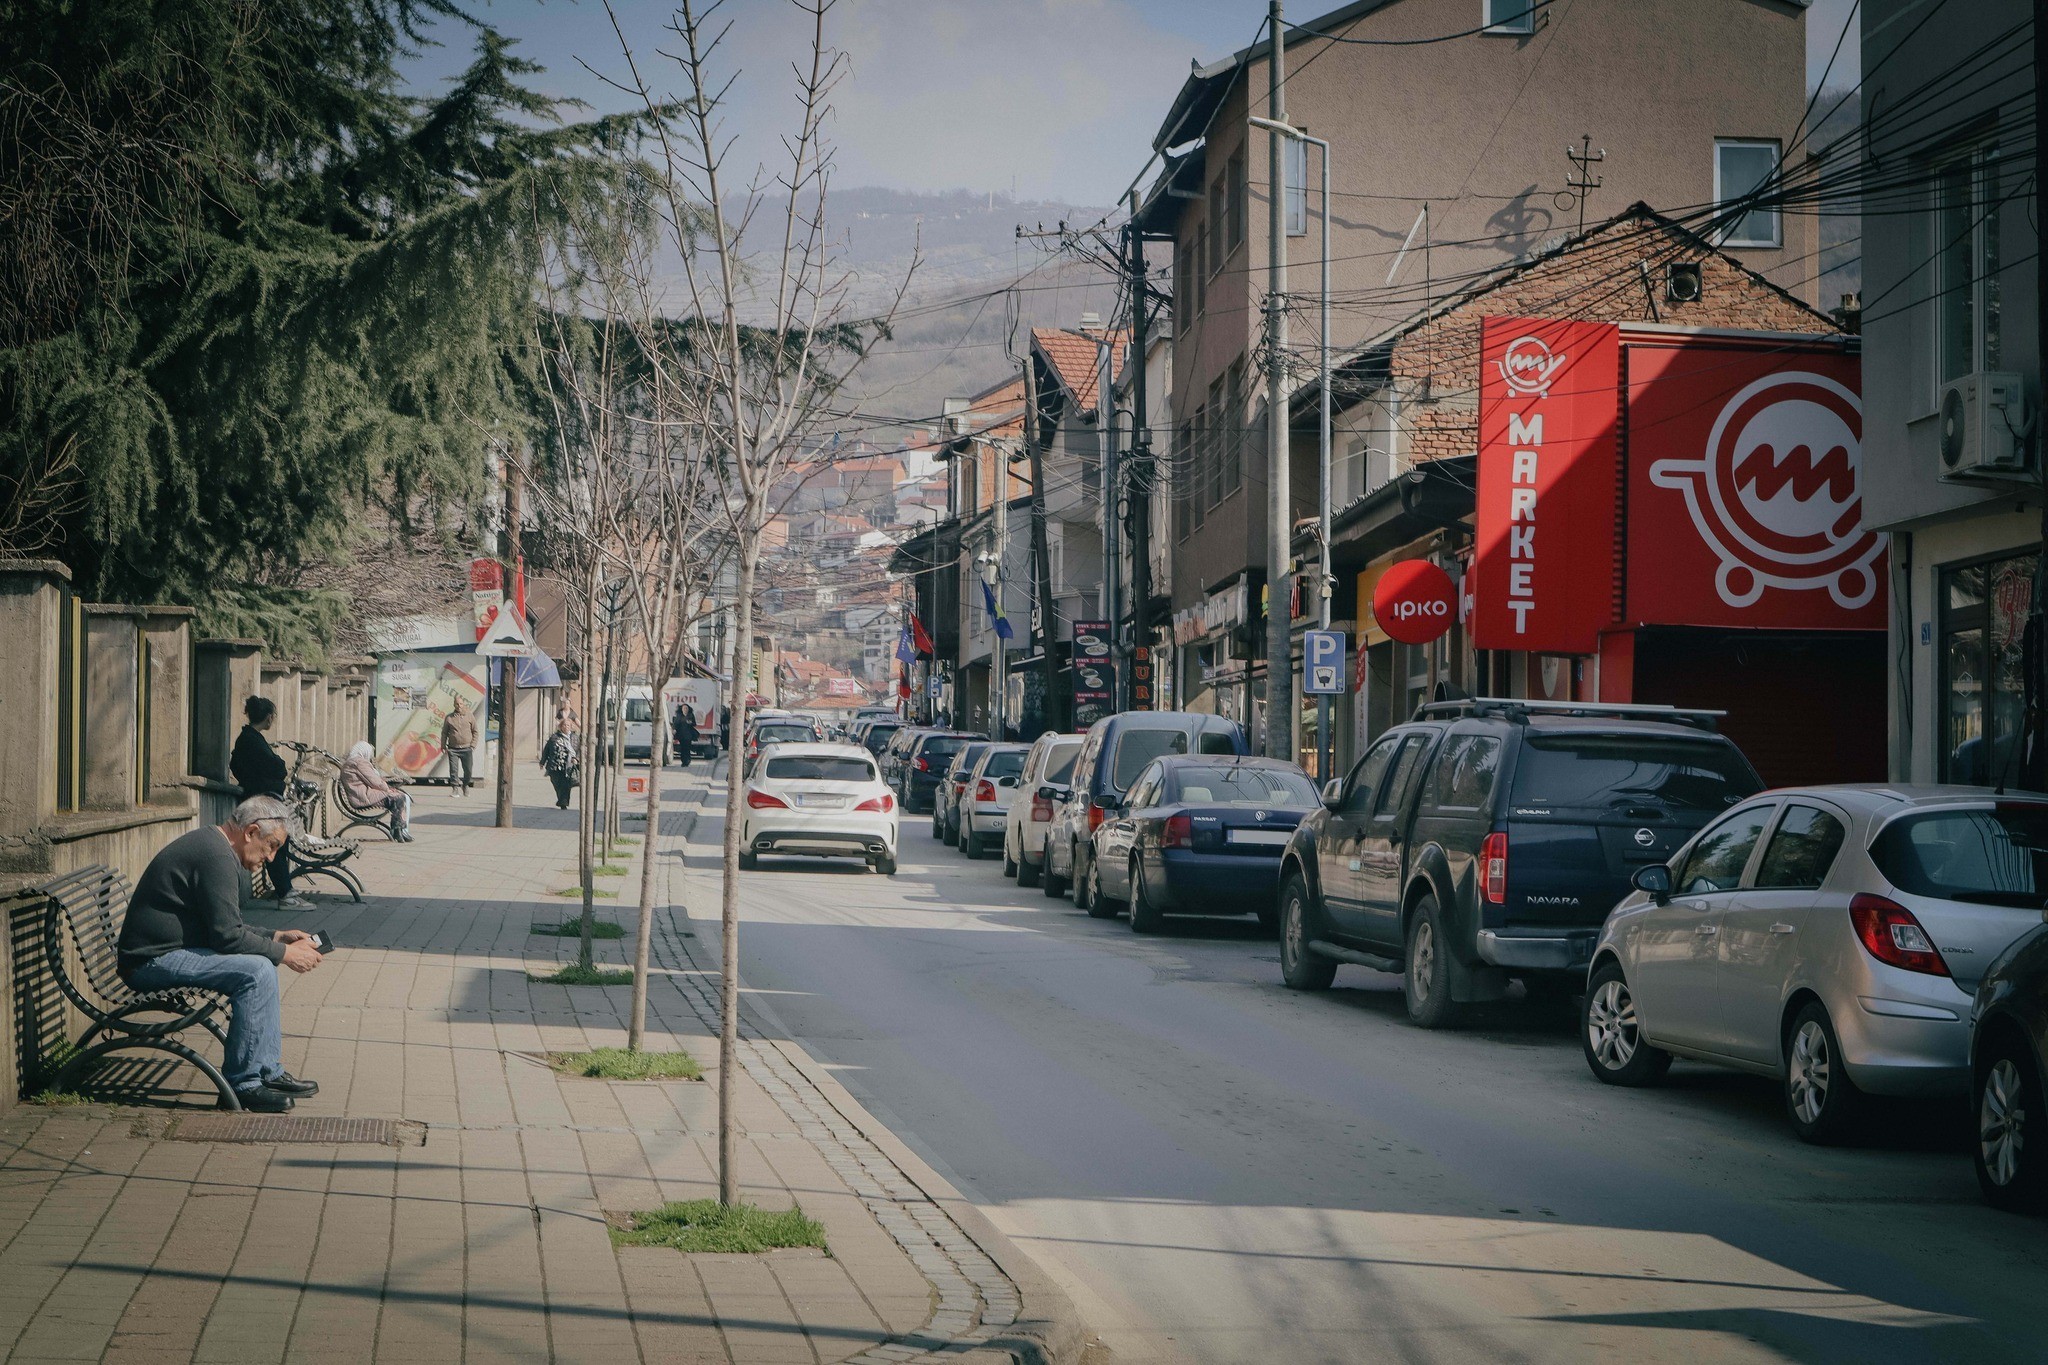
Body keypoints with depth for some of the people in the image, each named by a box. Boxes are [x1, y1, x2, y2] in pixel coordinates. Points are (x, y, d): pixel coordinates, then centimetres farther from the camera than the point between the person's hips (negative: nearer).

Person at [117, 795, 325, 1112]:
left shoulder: (208, 844, 16)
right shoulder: (216, 856, -18)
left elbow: (224, 926, 23)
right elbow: (227, 936, -21)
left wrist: (275, 937, 15)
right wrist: (284, 953, -12)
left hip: (162, 951, 11)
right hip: (154, 961, -11)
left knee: (261, 964, 15)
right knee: (255, 972, -21)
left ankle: (269, 1072, 13)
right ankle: (243, 1085, -15)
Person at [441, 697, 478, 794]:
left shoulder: (470, 717, 4)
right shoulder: (449, 717, 4)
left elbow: (475, 732, 9)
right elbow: (444, 732, 11)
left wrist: (473, 745, 1)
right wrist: (443, 746, 5)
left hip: (466, 749, 0)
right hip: (453, 749, 0)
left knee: (468, 770, 1)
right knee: (453, 770, -5)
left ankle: (465, 785, 26)